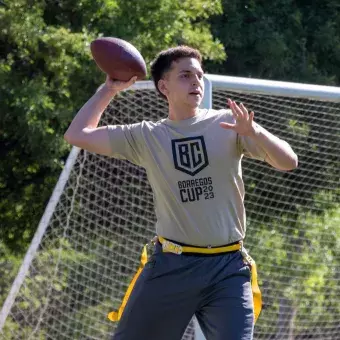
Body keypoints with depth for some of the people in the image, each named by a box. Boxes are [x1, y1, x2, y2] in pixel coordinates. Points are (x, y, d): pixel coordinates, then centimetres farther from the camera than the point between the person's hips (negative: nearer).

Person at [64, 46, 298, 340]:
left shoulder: (228, 124, 2)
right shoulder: (146, 136, 5)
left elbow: (289, 162, -5)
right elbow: (77, 135, 6)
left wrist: (255, 133, -24)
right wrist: (109, 89, 10)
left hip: (228, 268, -1)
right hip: (170, 267, 1)